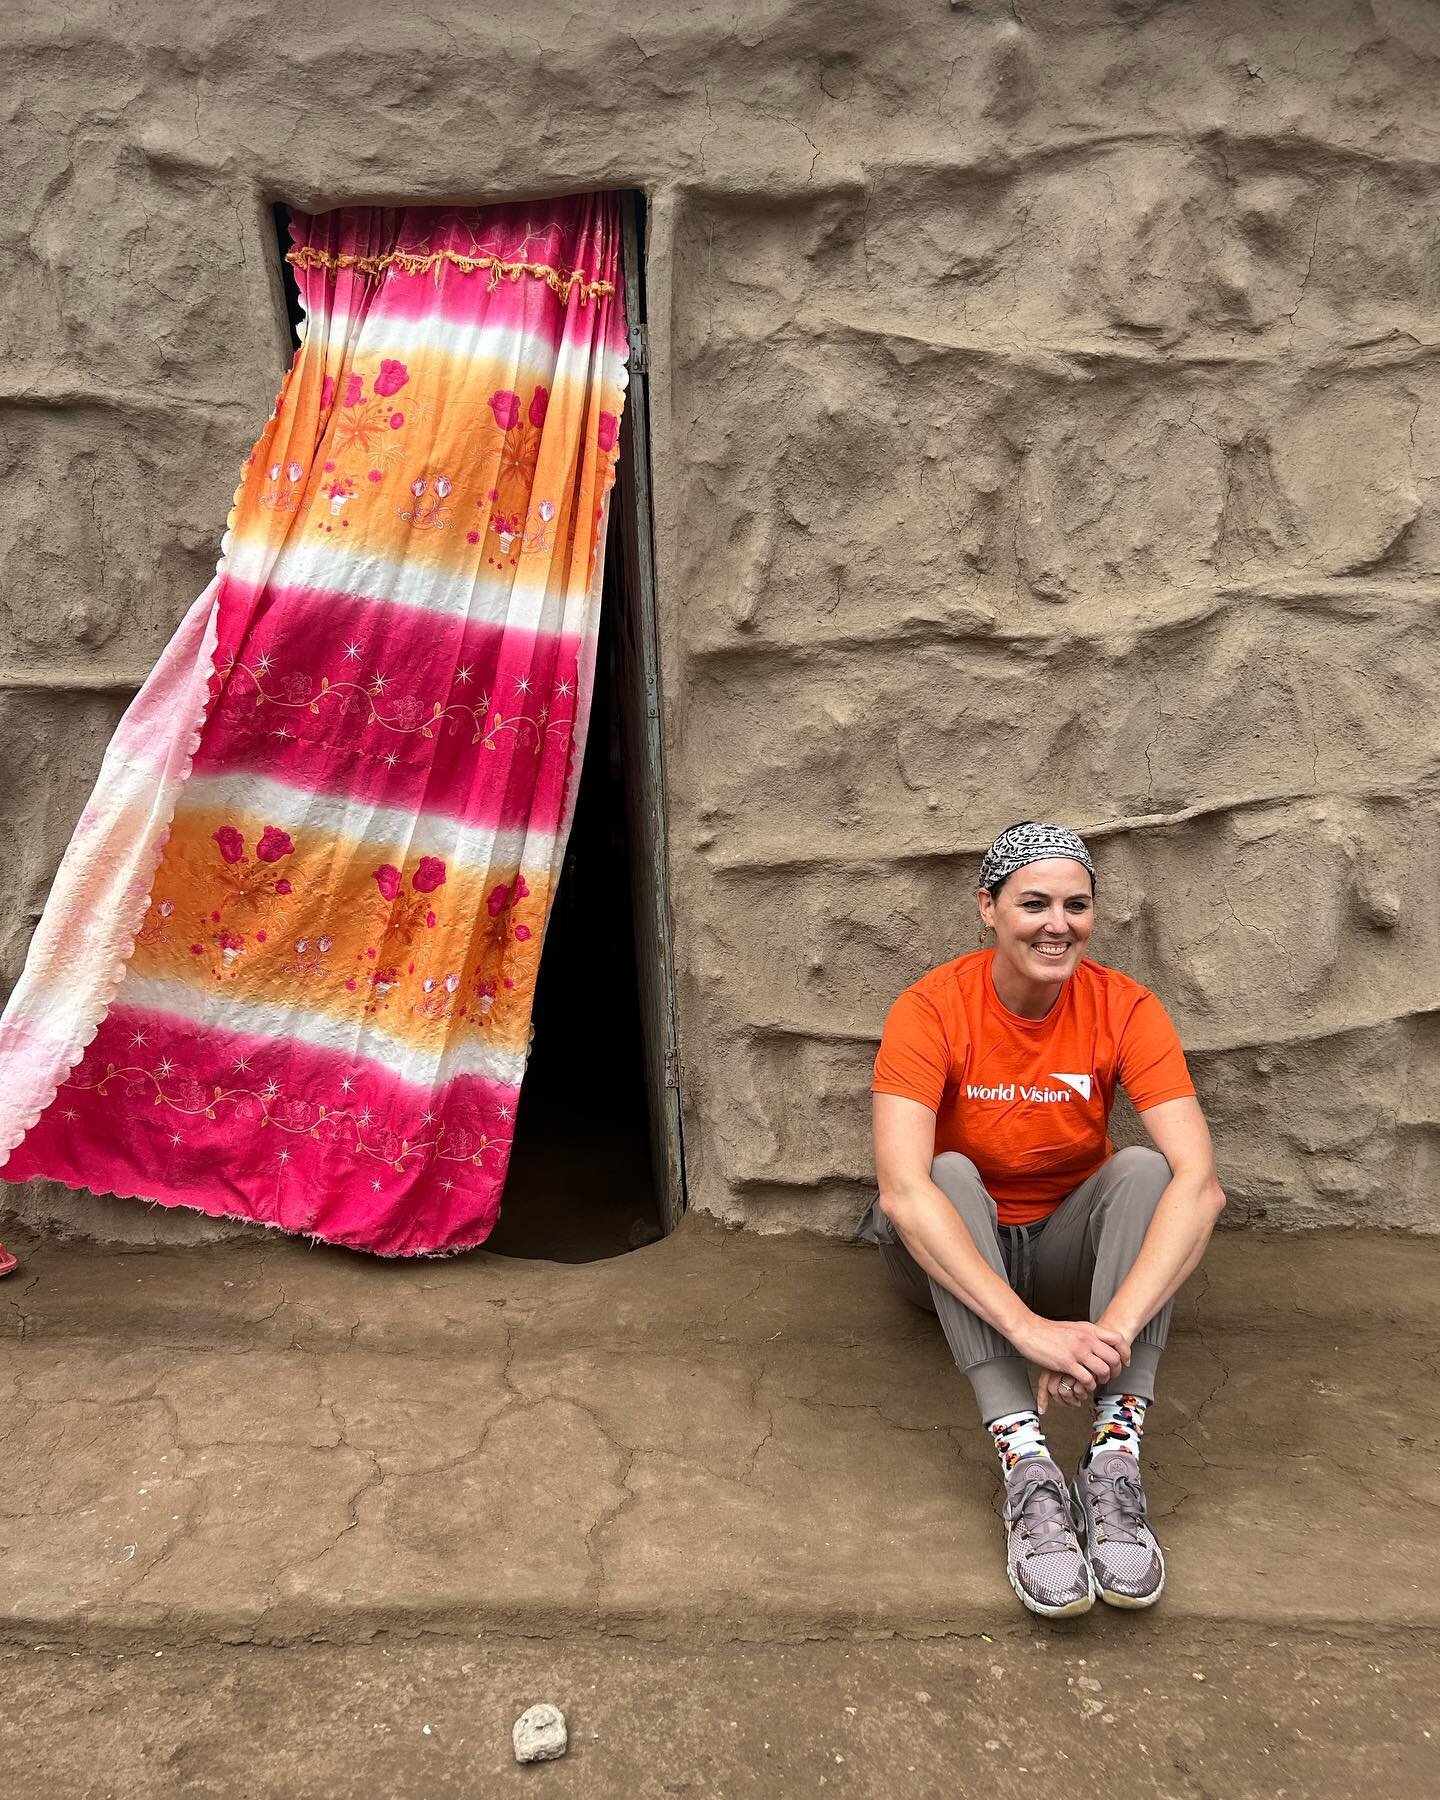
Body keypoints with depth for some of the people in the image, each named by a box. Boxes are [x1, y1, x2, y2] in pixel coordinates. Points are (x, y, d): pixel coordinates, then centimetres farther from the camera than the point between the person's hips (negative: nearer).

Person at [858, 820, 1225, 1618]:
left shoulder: (1124, 1008, -15)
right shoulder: (932, 1009, -21)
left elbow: (1201, 1182, -28)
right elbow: (902, 1191, -35)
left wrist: (1116, 1326, -42)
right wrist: (1030, 1328, -45)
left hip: (1066, 1249, 2)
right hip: (954, 1259, -1)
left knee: (1143, 1166, -25)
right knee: (951, 1172, -31)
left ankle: (1116, 1457, -35)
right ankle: (1025, 1462, -40)